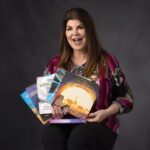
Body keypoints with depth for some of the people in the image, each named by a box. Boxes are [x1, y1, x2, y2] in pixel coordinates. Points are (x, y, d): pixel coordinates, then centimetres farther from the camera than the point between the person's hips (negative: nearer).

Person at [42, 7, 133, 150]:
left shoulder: (107, 61, 1)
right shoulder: (55, 63, 9)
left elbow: (126, 97, 5)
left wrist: (107, 112, -14)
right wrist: (51, 109, -10)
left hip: (99, 125, -2)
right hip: (63, 123, 2)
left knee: (79, 138, -36)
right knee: (51, 134, -33)